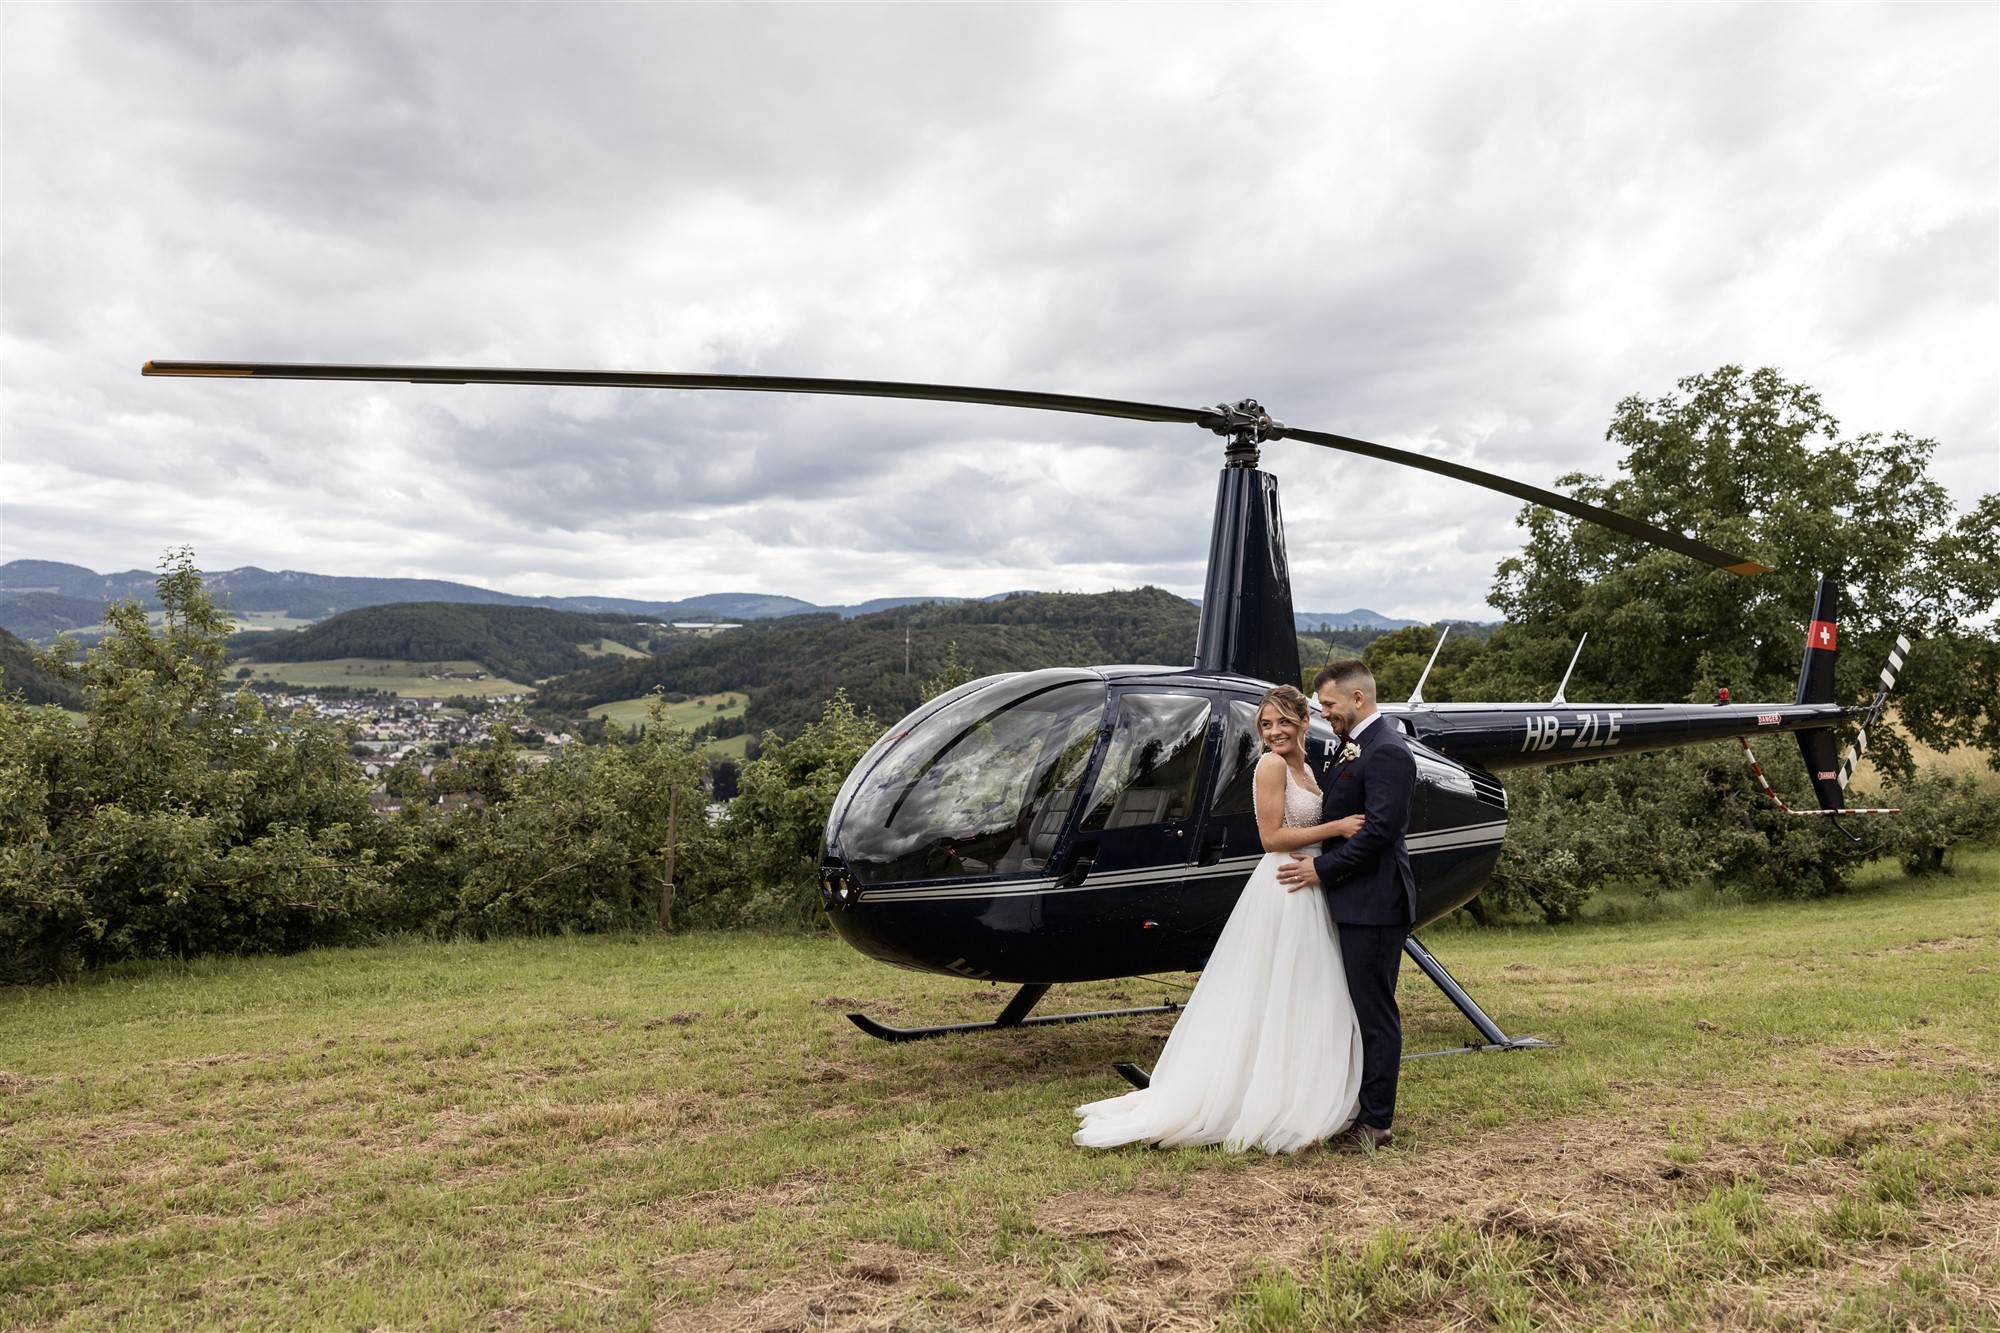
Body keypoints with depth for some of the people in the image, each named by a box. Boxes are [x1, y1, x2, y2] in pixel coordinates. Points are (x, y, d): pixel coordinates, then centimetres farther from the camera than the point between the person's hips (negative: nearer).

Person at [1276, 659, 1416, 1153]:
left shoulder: (1386, 752, -15)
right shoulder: (1351, 747, 17)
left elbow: (1380, 829, -21)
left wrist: (1322, 868, -16)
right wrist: (1319, 865, 10)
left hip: (1374, 905, -10)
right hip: (1352, 901, 10)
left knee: (1375, 1014, -2)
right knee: (1354, 1010, 15)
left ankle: (1376, 1123, 6)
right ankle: (1355, 1108, 23)